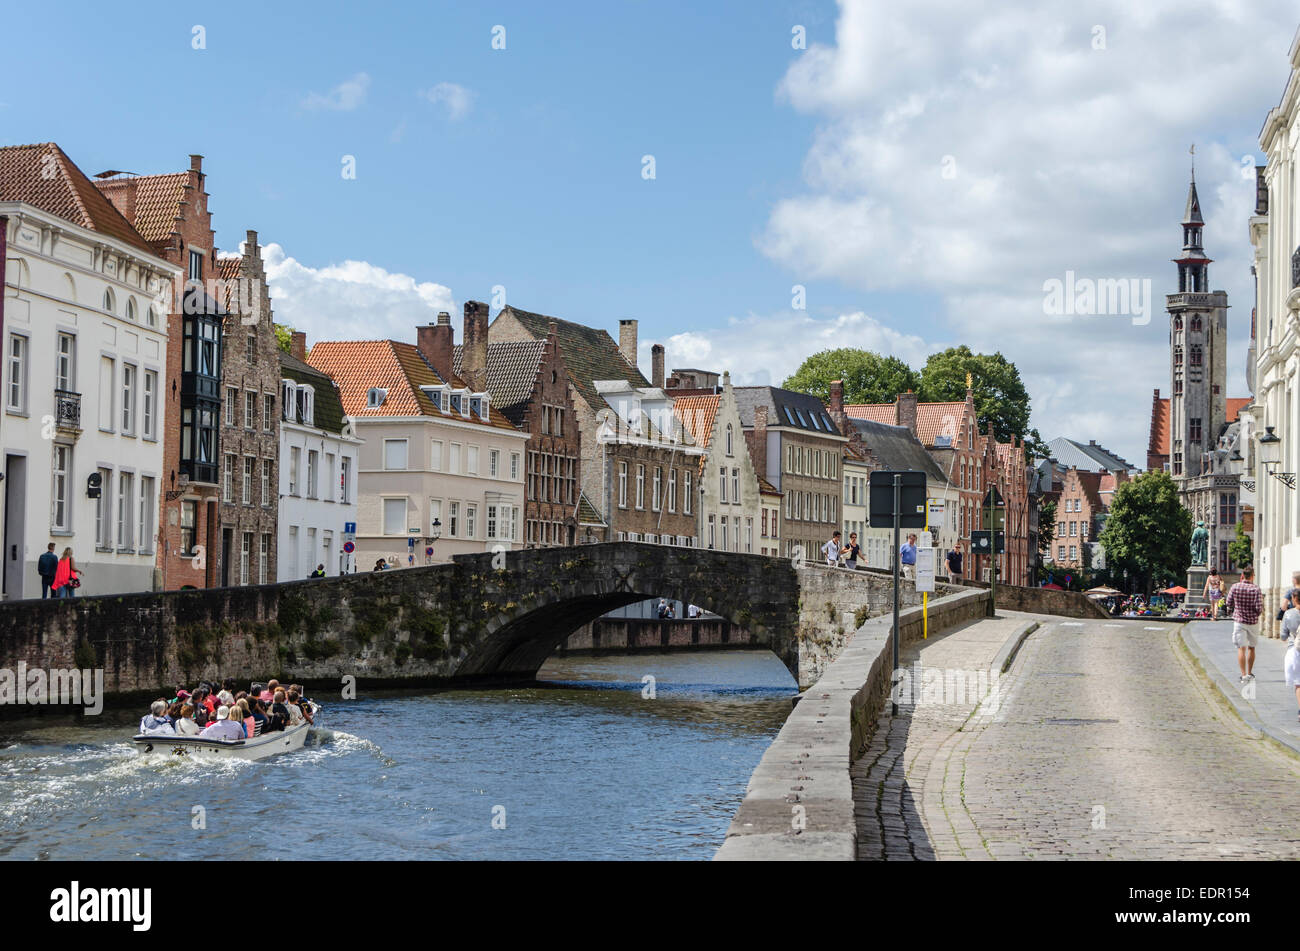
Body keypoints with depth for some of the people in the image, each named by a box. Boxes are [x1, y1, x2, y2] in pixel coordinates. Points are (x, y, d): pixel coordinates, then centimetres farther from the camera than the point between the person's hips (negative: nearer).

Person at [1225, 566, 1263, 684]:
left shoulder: (1235, 587, -6)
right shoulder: (1255, 588, -11)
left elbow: (1229, 605, 2)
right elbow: (1259, 608, -14)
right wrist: (1256, 614, 8)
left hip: (1239, 621, 0)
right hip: (1253, 621, 0)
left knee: (1241, 648, -2)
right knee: (1251, 648, 16)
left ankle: (1244, 675, -12)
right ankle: (1250, 673, 27)